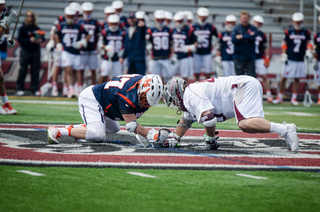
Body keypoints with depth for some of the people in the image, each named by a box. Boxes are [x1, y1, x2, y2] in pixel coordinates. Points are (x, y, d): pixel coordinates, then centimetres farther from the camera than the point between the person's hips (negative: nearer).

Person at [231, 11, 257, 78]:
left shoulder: (253, 28, 5)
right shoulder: (236, 28, 4)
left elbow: (253, 37, -15)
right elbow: (233, 39, -10)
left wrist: (242, 37, -9)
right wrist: (247, 38, -11)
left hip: (250, 57, -1)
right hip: (238, 57, 1)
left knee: (252, 76, -3)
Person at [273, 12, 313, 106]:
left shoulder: (306, 32, 5)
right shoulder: (288, 31, 1)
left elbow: (309, 42, 5)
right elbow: (284, 44, 4)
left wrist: (309, 52, -12)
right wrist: (284, 55, -3)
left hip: (300, 60, 2)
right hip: (289, 59, -1)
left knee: (297, 79, 5)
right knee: (284, 78, 0)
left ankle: (294, 98, 13)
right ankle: (280, 97, 11)